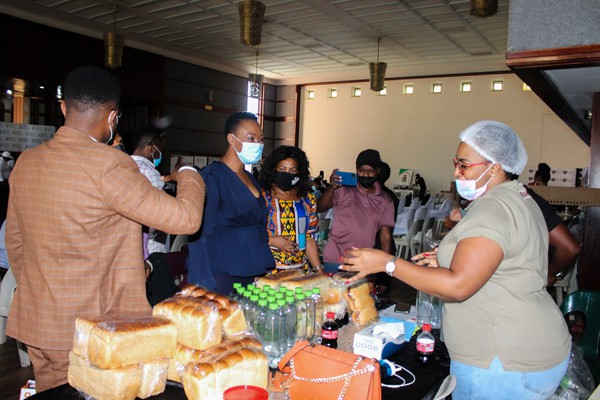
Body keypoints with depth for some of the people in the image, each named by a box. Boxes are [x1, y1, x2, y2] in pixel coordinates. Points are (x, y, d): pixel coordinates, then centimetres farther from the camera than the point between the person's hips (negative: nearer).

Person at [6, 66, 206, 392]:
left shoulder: (25, 162, 3)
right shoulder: (110, 165, -21)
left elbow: (14, 242, 13)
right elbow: (186, 218, -22)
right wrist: (189, 175, -2)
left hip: (36, 323, 7)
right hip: (93, 328, -7)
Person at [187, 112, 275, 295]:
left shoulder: (249, 178, 13)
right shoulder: (211, 176, -12)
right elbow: (199, 236, -15)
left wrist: (265, 271, 16)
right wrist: (208, 286, -19)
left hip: (252, 275, 7)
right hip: (222, 279, -7)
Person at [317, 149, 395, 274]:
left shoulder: (385, 200, 7)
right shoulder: (343, 190, 0)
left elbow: (385, 237, 6)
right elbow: (319, 208, -12)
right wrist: (332, 187, -27)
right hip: (334, 261, -2)